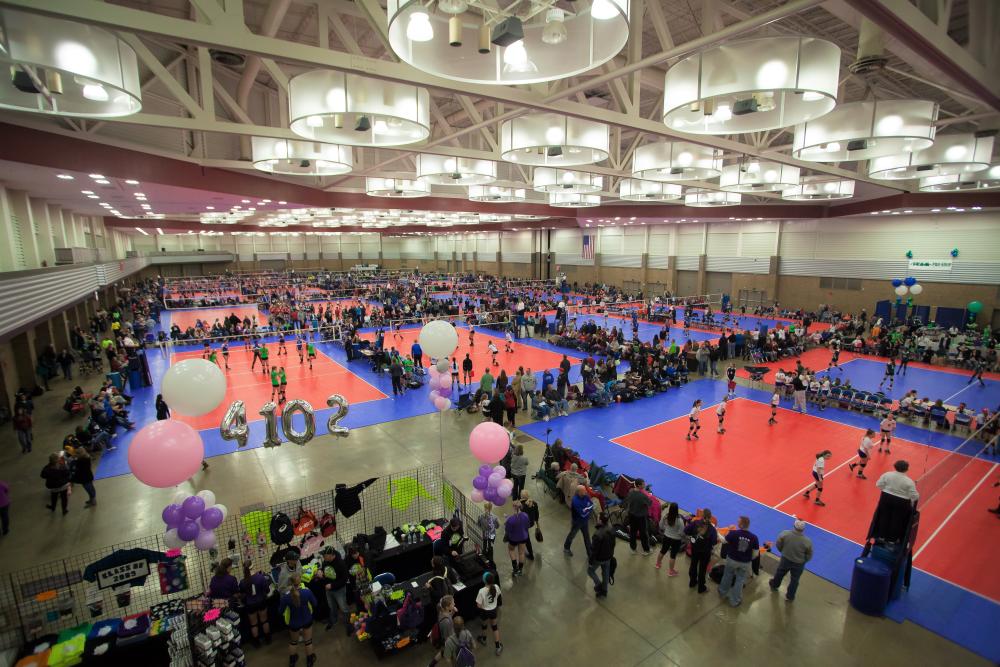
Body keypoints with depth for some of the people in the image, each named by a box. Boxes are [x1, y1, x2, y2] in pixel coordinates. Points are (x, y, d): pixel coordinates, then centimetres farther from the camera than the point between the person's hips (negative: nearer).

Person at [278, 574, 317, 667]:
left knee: (293, 642, 30)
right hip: (307, 620, 0)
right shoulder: (307, 592, -31)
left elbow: (280, 611, -13)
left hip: (294, 623, 0)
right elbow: (315, 604, -12)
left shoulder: (286, 597, -31)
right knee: (308, 641, 24)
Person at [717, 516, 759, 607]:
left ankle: (723, 592, 45)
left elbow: (724, 541, -7)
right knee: (740, 580, 18)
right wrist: (750, 559, 13)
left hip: (732, 559, -1)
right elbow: (756, 553, -7)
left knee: (727, 576, 24)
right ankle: (735, 601, 30)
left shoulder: (733, 533, -26)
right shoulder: (753, 537, -20)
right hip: (745, 563, 1)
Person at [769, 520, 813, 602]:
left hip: (785, 559, 1)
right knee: (794, 580, 24)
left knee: (779, 573, 29)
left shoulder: (784, 534, -28)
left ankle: (774, 585, 55)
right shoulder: (807, 541, -30)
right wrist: (803, 561, 8)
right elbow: (809, 556, -14)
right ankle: (790, 596, 43)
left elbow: (778, 545, -11)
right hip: (799, 564, -1)